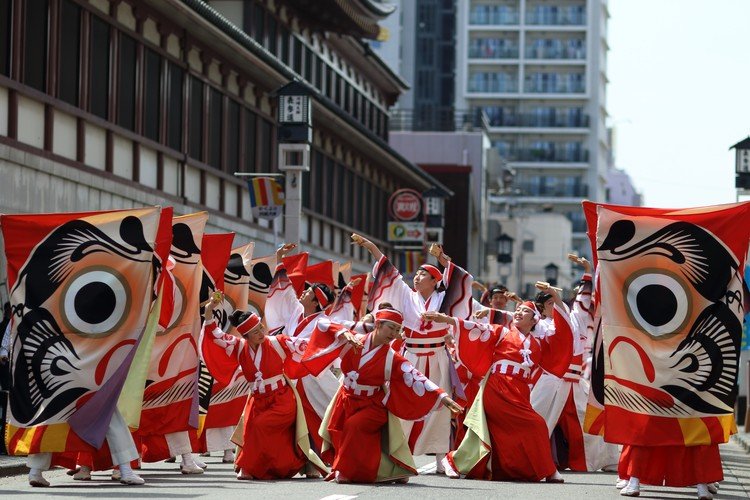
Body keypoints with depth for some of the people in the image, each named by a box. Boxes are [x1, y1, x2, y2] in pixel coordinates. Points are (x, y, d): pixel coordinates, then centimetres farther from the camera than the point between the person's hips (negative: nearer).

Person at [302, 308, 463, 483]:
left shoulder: (392, 359, -13)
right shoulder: (353, 341, -10)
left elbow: (416, 378, -19)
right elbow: (323, 324, -15)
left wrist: (443, 397, -27)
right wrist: (345, 334, -32)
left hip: (372, 406, -3)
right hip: (346, 402, 3)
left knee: (354, 427, -27)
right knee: (337, 432, -3)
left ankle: (347, 471, -11)